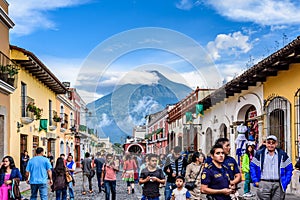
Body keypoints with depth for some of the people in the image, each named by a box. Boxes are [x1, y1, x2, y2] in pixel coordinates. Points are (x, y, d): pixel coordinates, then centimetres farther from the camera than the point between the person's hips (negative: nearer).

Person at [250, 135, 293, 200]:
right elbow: (252, 166, 9)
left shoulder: (282, 154, 9)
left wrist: (285, 182, 3)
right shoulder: (260, 154, 7)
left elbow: (289, 168, 12)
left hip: (278, 185, 1)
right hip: (264, 184, -1)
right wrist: (255, 181, 2)